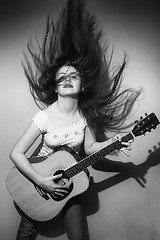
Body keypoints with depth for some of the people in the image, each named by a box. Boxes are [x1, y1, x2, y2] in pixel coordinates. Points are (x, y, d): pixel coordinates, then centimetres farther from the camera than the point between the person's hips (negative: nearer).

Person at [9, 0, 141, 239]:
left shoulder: (86, 114, -11)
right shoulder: (45, 116, -22)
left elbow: (89, 147, 1)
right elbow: (16, 153, -21)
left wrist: (113, 142, -16)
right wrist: (41, 182, -26)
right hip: (39, 176, -2)